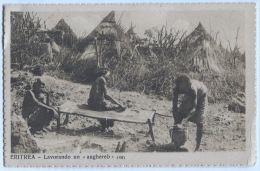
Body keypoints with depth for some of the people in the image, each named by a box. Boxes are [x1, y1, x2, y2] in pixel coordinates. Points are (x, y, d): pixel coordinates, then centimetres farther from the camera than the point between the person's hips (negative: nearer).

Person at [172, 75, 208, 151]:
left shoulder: (192, 88, -45)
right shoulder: (177, 89, -32)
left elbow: (194, 108, -43)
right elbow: (174, 106, -26)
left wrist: (183, 121, -51)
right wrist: (176, 121, -31)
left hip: (201, 96, -5)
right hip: (189, 96, 5)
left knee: (199, 120, -14)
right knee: (179, 113, -5)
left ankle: (198, 146, -5)